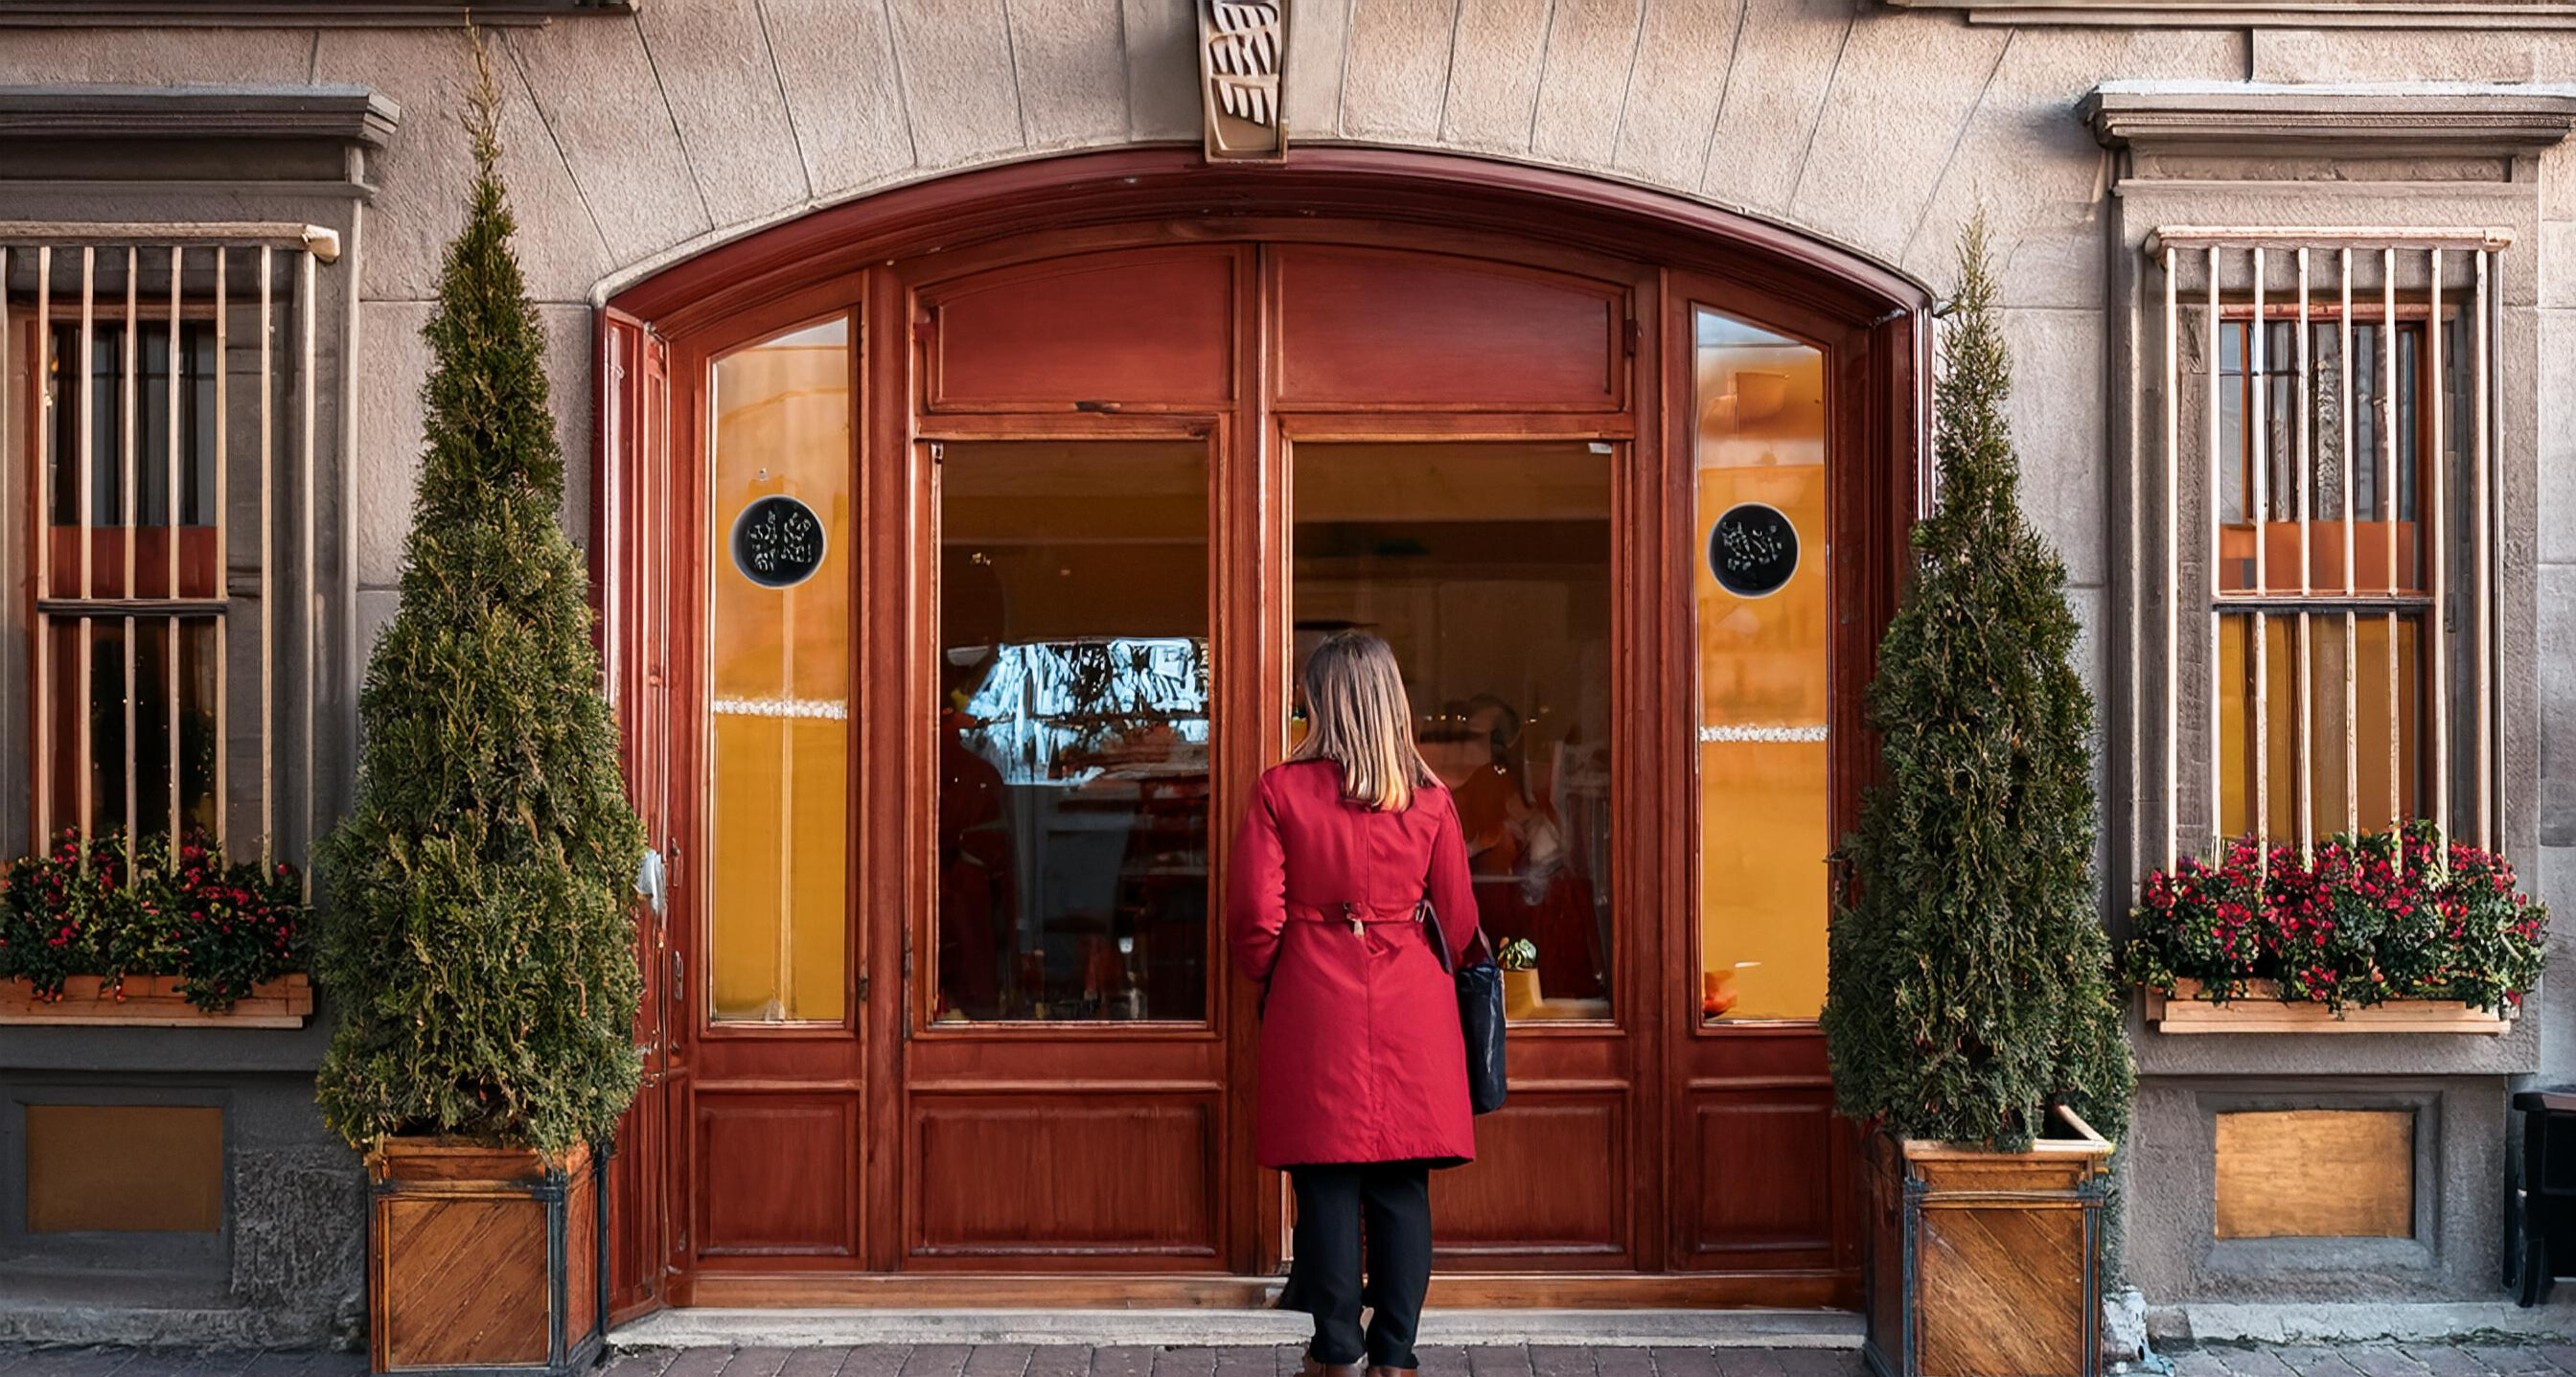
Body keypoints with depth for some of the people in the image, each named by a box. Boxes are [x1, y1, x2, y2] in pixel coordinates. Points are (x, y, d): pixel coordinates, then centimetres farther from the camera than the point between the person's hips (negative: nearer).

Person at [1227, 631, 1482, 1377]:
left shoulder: (1281, 790, -6)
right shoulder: (1430, 798, 0)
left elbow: (1254, 917, -7)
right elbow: (1458, 921, 6)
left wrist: (1274, 980, 13)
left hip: (1315, 1007, -2)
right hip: (1412, 1010, 2)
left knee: (1328, 1182, 5)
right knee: (1402, 1187, 7)